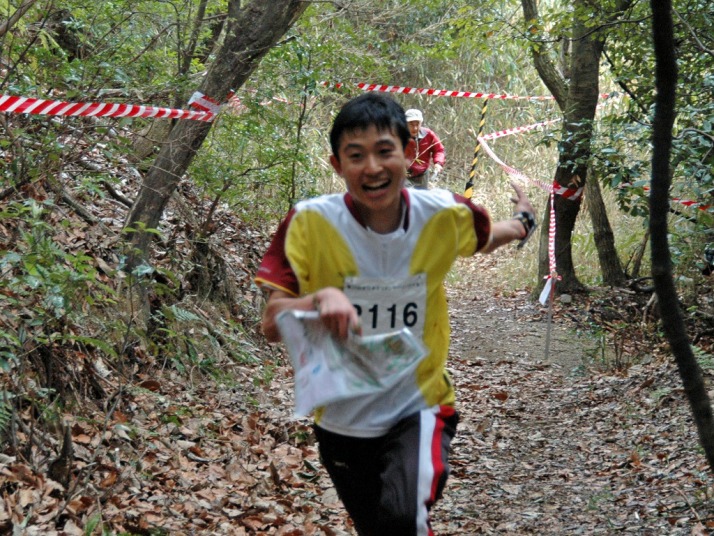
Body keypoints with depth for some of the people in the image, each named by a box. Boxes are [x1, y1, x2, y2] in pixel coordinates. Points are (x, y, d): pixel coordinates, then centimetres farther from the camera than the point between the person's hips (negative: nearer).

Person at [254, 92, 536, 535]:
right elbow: (272, 327, -20)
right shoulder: (309, 224, -19)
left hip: (419, 406, -1)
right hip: (343, 418, 1)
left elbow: (481, 238, 13)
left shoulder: (446, 216, -13)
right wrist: (320, 299, -39)